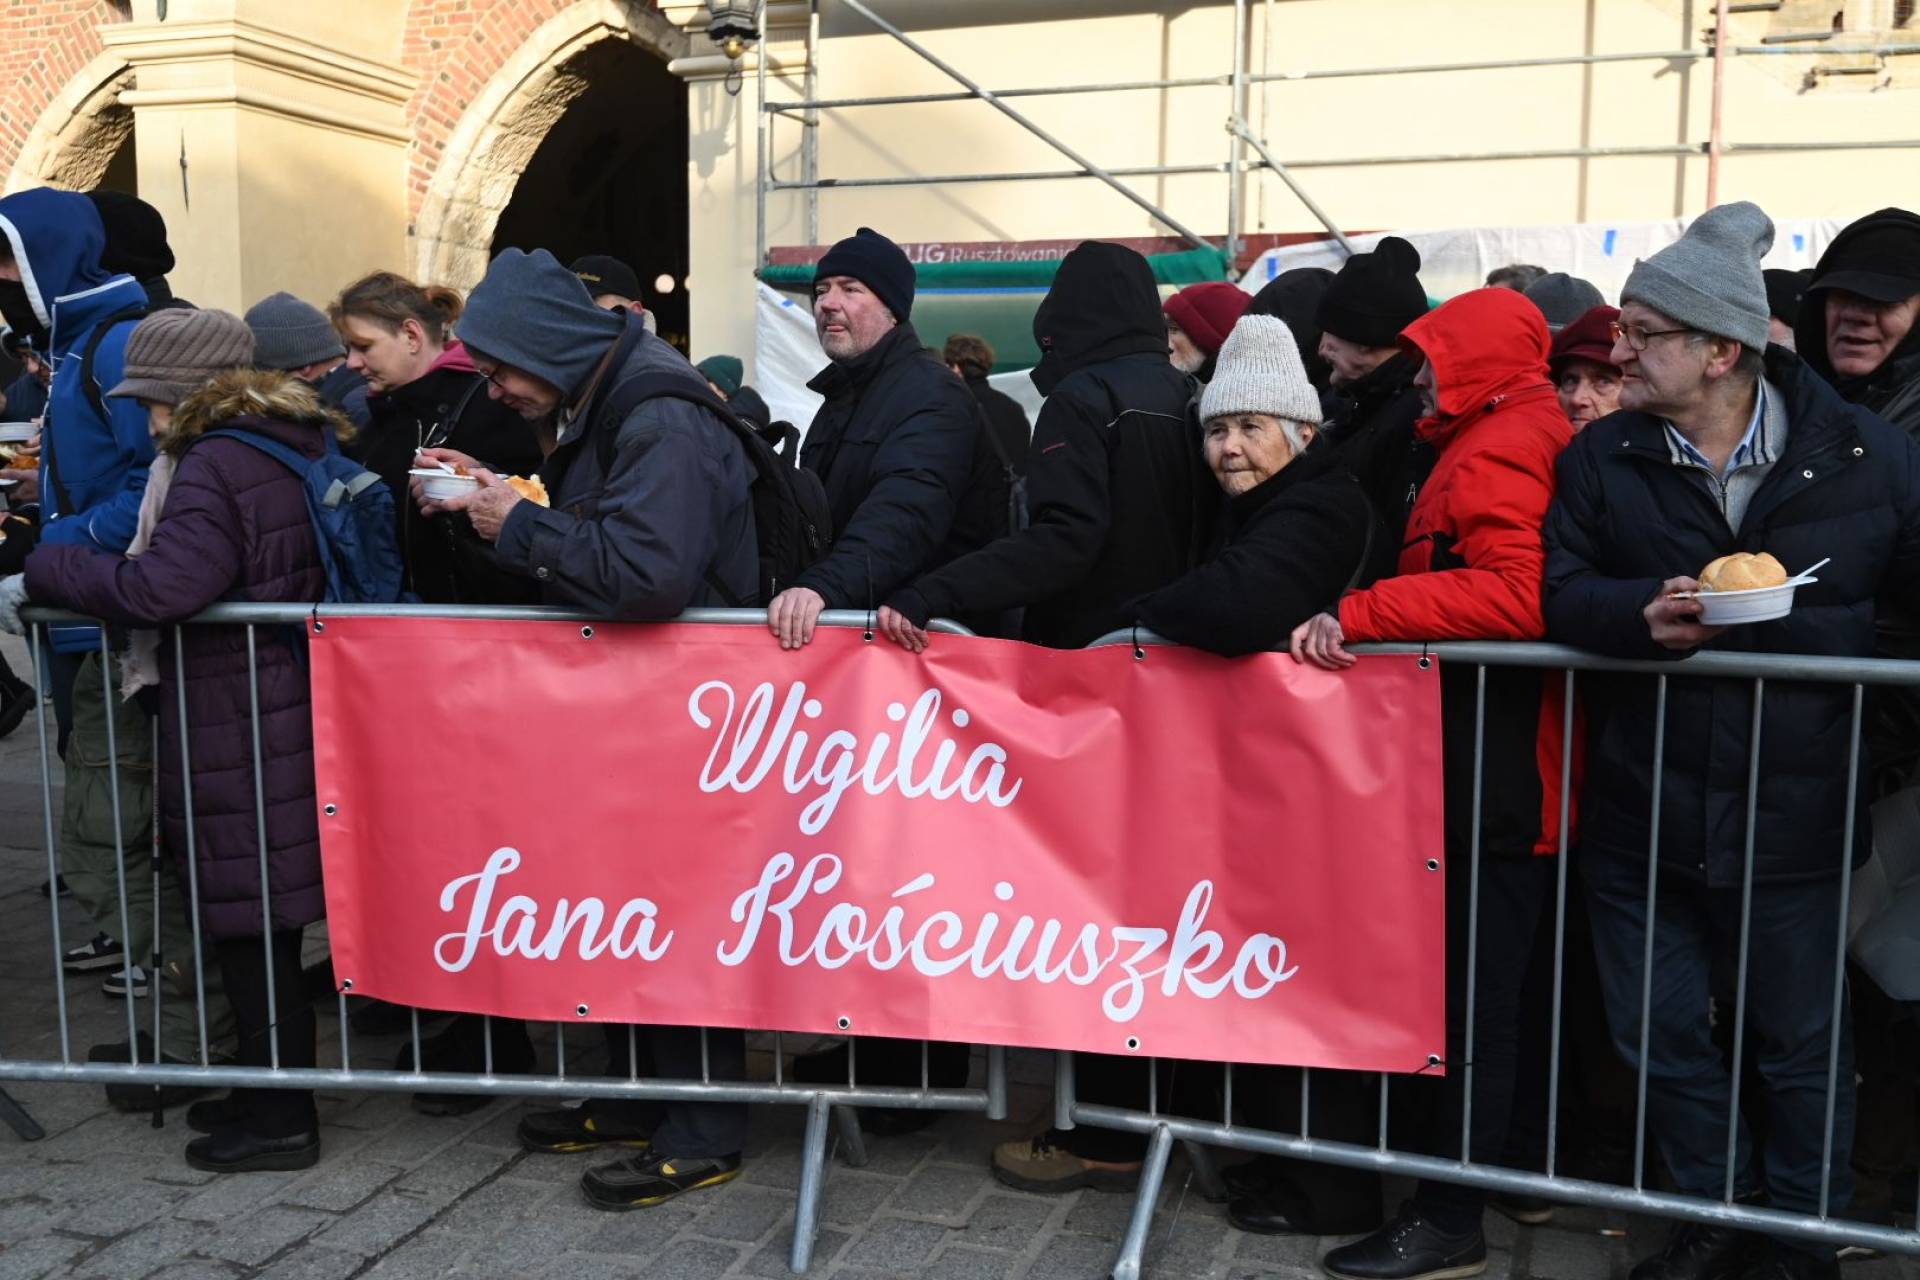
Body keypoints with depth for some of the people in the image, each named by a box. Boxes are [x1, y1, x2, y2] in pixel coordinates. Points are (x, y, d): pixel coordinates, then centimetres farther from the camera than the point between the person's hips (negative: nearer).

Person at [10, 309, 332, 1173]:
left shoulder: (216, 467, -16)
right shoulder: (300, 447, 11)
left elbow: (155, 590, -26)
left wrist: (48, 567, -10)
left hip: (234, 730, -9)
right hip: (287, 710, 9)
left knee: (247, 924, 1)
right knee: (263, 919, 17)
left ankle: (280, 1120, 12)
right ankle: (270, 1089, 29)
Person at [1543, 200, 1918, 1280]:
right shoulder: (1602, 459, 0)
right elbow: (1557, 591, -5)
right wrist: (1642, 616, -23)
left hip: (1797, 814, -2)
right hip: (1641, 812, 2)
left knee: (1803, 1042, 13)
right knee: (1661, 1034, 15)